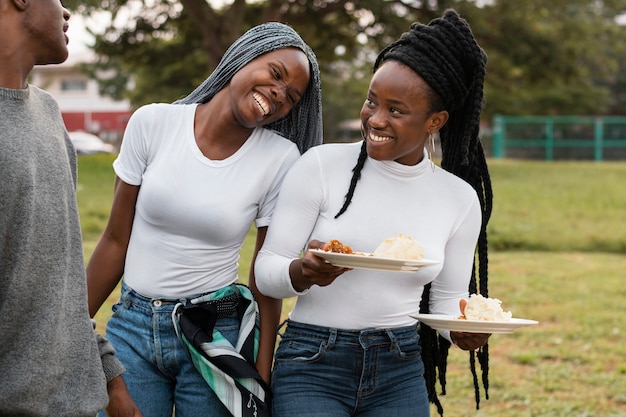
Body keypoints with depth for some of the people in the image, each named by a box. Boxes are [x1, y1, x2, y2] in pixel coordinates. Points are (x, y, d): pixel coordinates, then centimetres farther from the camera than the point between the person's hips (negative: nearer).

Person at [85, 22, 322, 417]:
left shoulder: (280, 158, -8)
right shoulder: (153, 123, -5)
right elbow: (116, 241, 2)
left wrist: (262, 377, -4)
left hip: (213, 338, -1)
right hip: (132, 327, 1)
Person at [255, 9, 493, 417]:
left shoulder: (460, 199, 1)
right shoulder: (322, 165, -7)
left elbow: (447, 300, 9)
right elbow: (266, 271, -6)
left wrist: (465, 329, -13)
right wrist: (304, 272, -28)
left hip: (400, 377, 3)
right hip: (312, 368, -3)